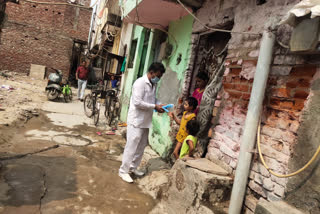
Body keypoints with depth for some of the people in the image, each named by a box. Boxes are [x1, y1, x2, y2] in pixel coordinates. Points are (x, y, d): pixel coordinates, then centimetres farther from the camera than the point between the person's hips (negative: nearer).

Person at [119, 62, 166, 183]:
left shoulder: (154, 85, 9)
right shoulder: (140, 83, -17)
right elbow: (137, 102, -24)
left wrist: (159, 105, 2)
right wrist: (154, 107, -19)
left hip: (146, 121, 9)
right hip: (136, 121, -8)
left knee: (141, 146, 16)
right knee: (132, 146, -2)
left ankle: (133, 167, 32)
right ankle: (123, 171, 12)